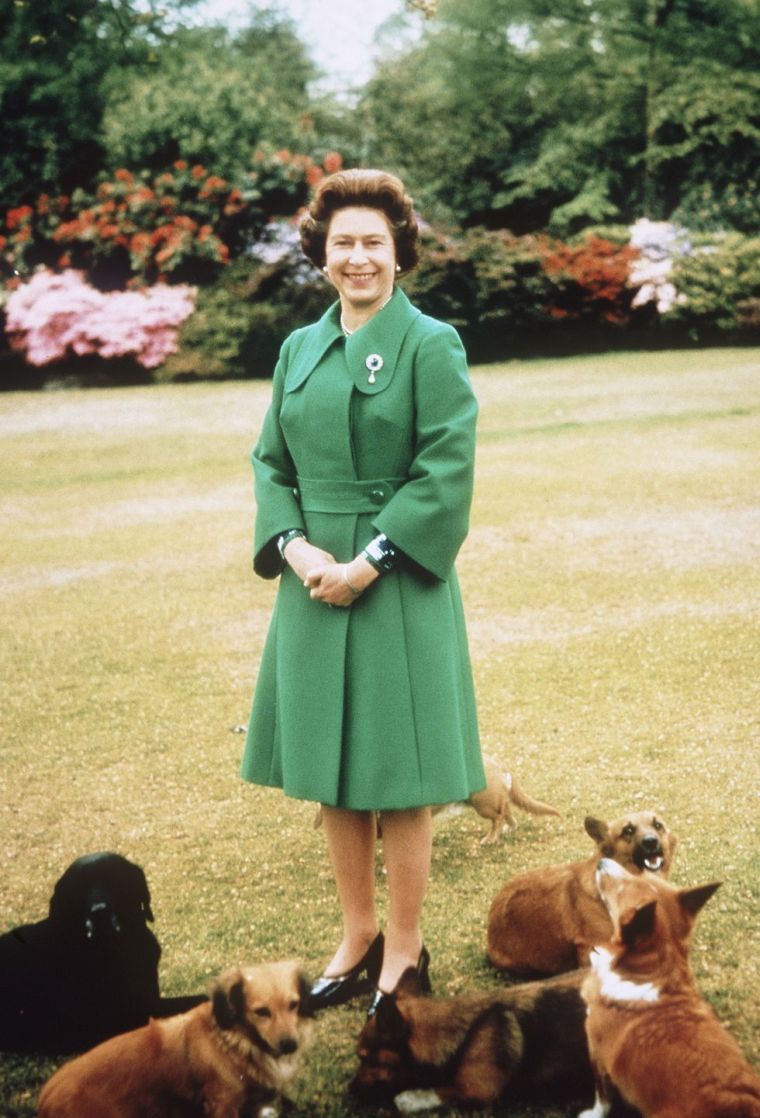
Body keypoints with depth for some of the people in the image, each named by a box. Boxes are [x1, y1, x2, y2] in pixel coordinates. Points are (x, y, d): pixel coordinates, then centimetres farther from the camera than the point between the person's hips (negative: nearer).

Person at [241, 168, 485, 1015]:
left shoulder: (429, 345, -6)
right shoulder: (300, 349, 10)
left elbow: (446, 473, -12)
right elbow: (271, 461, 11)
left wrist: (369, 563, -17)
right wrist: (295, 547, -7)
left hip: (398, 587, -5)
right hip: (315, 582, 5)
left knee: (396, 776, 2)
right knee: (331, 775, 12)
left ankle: (405, 949, 17)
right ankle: (358, 938, 27)